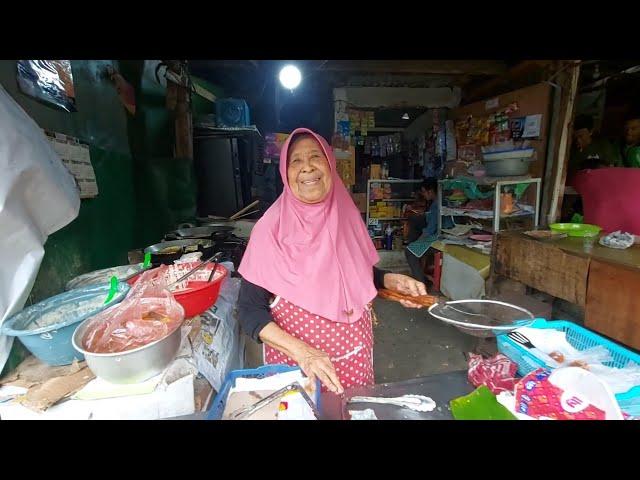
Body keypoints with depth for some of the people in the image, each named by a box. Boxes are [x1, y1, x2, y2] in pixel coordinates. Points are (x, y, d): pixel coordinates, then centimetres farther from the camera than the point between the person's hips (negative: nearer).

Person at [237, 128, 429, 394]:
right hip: (295, 362, -3)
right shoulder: (271, 228, -17)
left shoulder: (346, 215, -4)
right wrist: (302, 352, -25)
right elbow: (250, 309, -14)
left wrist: (390, 280, -7)